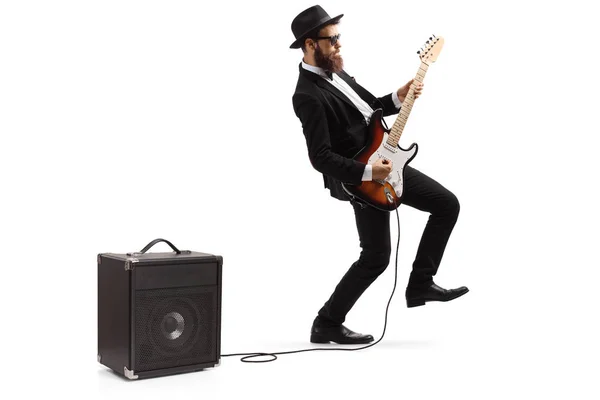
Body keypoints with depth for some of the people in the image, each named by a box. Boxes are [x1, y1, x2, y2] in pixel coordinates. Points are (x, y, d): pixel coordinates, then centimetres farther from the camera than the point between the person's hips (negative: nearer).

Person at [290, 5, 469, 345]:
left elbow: (368, 108, 19)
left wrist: (398, 98, 2)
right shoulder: (308, 95, -23)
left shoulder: (334, 71, 7)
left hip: (383, 160, 9)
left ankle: (420, 285, 17)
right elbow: (321, 157, -27)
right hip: (359, 177, -9)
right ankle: (327, 323, 14)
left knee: (447, 204, 9)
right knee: (376, 257, -2)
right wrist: (368, 173, -30)